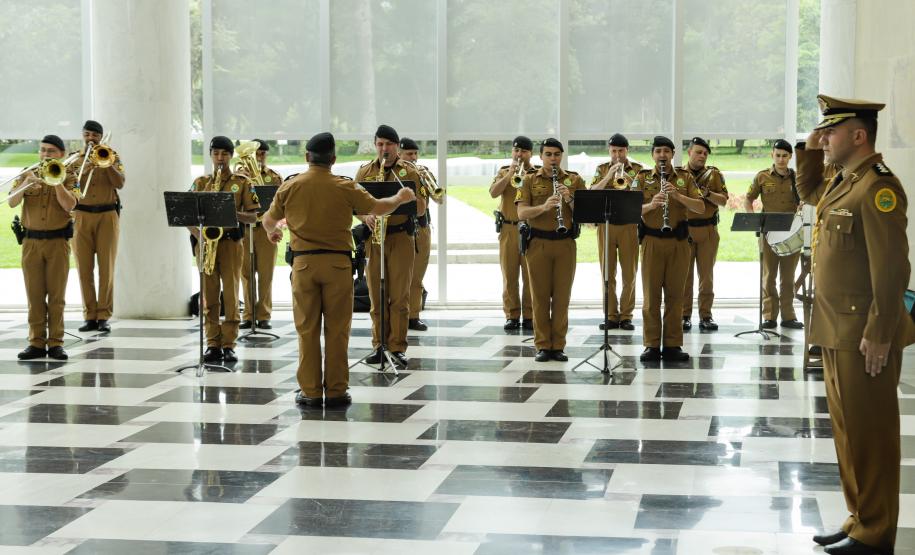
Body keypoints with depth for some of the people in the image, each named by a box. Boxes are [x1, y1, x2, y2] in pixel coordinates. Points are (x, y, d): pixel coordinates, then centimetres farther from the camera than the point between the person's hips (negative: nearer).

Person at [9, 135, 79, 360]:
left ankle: (55, 343, 3)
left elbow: (69, 205, -13)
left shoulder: (69, 178, 3)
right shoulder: (27, 176, 8)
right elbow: (12, 203, -6)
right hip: (31, 242, 2)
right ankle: (36, 342, 5)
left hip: (58, 242, -2)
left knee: (56, 295, 0)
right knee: (34, 295, 2)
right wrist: (26, 185, -22)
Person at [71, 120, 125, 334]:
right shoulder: (75, 159, 12)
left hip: (107, 215, -1)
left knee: (106, 268, -5)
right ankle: (89, 316, 4)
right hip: (82, 216, 1)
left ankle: (104, 316, -2)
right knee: (84, 268, -1)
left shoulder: (111, 157, 9)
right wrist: (84, 169, -15)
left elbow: (120, 183, -6)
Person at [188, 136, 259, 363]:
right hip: (206, 242, 2)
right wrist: (199, 237, -10)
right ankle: (213, 344, 8)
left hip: (231, 242, -2)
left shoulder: (242, 183, 4)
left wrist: (232, 212, -16)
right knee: (209, 296, 3)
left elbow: (252, 217, 1)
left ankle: (229, 345, 1)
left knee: (231, 295, -4)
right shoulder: (200, 183, 10)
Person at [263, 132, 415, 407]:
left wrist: (272, 231, 36)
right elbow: (378, 208, 0)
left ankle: (310, 391, 7)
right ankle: (336, 390, 7)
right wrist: (401, 198, 20)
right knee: (337, 329, 5)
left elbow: (268, 220, 12)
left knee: (307, 329, 6)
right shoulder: (345, 187, -5)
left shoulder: (290, 187, 0)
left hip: (303, 263, 1)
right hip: (337, 263, -1)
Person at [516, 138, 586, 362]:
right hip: (538, 243, -1)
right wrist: (544, 206, -23)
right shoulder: (530, 180, 5)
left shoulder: (574, 180, 7)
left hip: (565, 243, 1)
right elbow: (521, 213, -6)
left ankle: (558, 346, 10)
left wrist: (569, 198, -17)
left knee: (562, 296, 3)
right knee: (540, 296, 2)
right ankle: (542, 346, 9)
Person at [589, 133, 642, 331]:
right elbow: (592, 193, -3)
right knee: (607, 274, 2)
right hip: (605, 224, 1)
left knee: (629, 274, -1)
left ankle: (626, 315, 6)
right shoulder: (602, 169, 10)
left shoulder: (638, 169, 7)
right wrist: (608, 177, -16)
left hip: (629, 225, -1)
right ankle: (611, 316, 9)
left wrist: (629, 181, -19)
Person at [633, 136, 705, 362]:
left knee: (675, 295, 4)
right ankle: (651, 345, 6)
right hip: (652, 241, -1)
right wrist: (651, 204, -22)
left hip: (678, 242, 1)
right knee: (651, 294, 1)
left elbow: (700, 207, -2)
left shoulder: (685, 177, 7)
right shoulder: (642, 178, 5)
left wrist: (678, 195, -17)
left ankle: (673, 345, 9)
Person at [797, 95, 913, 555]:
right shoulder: (841, 183, 12)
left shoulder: (878, 187, -17)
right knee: (849, 430, 16)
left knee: (868, 434, -1)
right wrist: (809, 151, 18)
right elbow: (806, 192, 36)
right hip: (836, 332, 10)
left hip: (862, 337, -10)